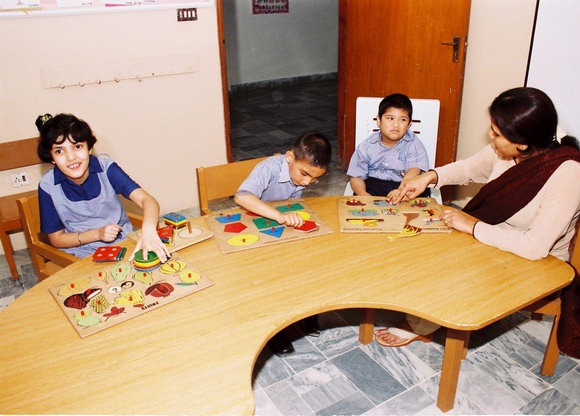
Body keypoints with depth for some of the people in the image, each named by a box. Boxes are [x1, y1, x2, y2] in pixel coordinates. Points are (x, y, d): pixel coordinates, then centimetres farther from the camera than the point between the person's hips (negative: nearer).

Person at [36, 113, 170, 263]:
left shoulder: (105, 168, -12)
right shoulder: (48, 186, -9)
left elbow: (146, 199, -23)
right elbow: (56, 238, -1)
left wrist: (149, 231, -44)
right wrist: (97, 233, -17)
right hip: (83, 254, -1)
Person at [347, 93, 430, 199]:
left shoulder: (413, 144, -4)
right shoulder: (367, 146, 1)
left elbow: (414, 170, -21)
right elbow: (356, 176, 4)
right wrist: (362, 193, -20)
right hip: (374, 184, 0)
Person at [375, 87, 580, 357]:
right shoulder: (504, 151, -11)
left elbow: (536, 246, -36)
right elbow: (469, 168, 9)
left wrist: (474, 226, -29)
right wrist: (430, 177, -8)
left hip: (537, 267, -6)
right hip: (496, 242, 7)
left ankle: (418, 327, 8)